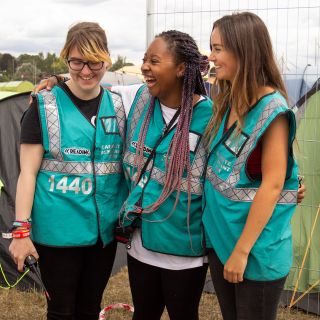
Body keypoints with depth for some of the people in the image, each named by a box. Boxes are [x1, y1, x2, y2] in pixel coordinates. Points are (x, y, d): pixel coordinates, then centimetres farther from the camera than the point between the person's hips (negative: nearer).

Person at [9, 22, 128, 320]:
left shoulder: (117, 106, 4)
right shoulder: (45, 106, -8)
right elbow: (28, 172, -8)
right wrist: (21, 229, -12)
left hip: (104, 229, 4)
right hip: (59, 230, -4)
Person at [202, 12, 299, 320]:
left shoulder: (272, 109, -17)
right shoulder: (226, 103, 5)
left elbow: (272, 185, -19)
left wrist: (242, 250, -17)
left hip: (256, 246, -7)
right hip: (221, 236, 7)